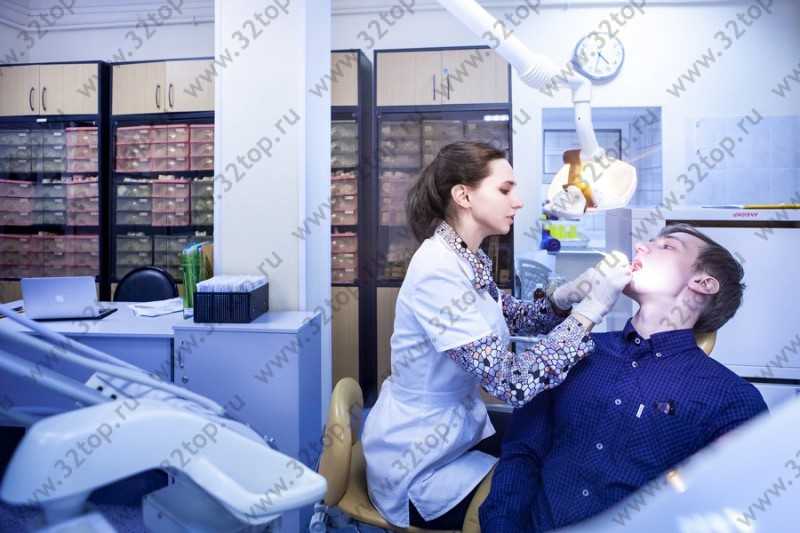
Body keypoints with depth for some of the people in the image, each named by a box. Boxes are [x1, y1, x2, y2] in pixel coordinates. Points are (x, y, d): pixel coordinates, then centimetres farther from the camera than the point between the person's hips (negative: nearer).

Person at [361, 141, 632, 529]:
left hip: (458, 432, 8)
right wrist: (592, 308, -27)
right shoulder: (438, 270, -30)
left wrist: (568, 296, -10)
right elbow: (512, 382, -32)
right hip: (418, 467, -8)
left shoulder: (467, 258, 1)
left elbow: (512, 318, 9)